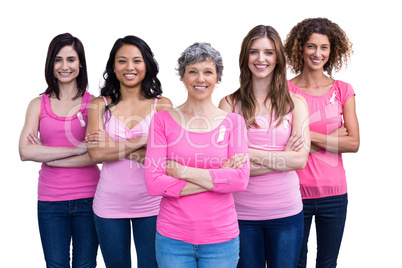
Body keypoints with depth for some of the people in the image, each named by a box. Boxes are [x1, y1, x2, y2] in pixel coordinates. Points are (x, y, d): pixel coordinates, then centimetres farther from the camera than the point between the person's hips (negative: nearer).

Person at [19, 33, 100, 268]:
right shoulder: (39, 105, 5)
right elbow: (25, 152, -9)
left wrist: (47, 156, -11)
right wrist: (77, 149, -15)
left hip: (88, 198, -1)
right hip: (50, 201, 1)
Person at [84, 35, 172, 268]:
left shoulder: (162, 105, 1)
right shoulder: (100, 105, 3)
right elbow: (96, 153, -11)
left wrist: (115, 147, -12)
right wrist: (143, 140, -15)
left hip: (150, 204, -1)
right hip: (110, 204, 1)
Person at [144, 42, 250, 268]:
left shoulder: (233, 122, 0)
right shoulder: (163, 120, -2)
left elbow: (241, 179, -11)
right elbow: (153, 183, -11)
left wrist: (182, 171, -16)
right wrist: (218, 177, -14)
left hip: (221, 238, 1)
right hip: (173, 239, 0)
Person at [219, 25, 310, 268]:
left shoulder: (295, 103, 3)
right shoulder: (230, 103, 0)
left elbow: (300, 159, -8)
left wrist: (249, 153, -14)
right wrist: (282, 157, -13)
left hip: (286, 212, 1)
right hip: (242, 213, -1)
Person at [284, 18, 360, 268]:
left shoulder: (343, 91, 4)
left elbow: (354, 143, -4)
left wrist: (310, 136, -14)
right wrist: (333, 139, -11)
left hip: (334, 192, 2)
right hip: (296, 191, -2)